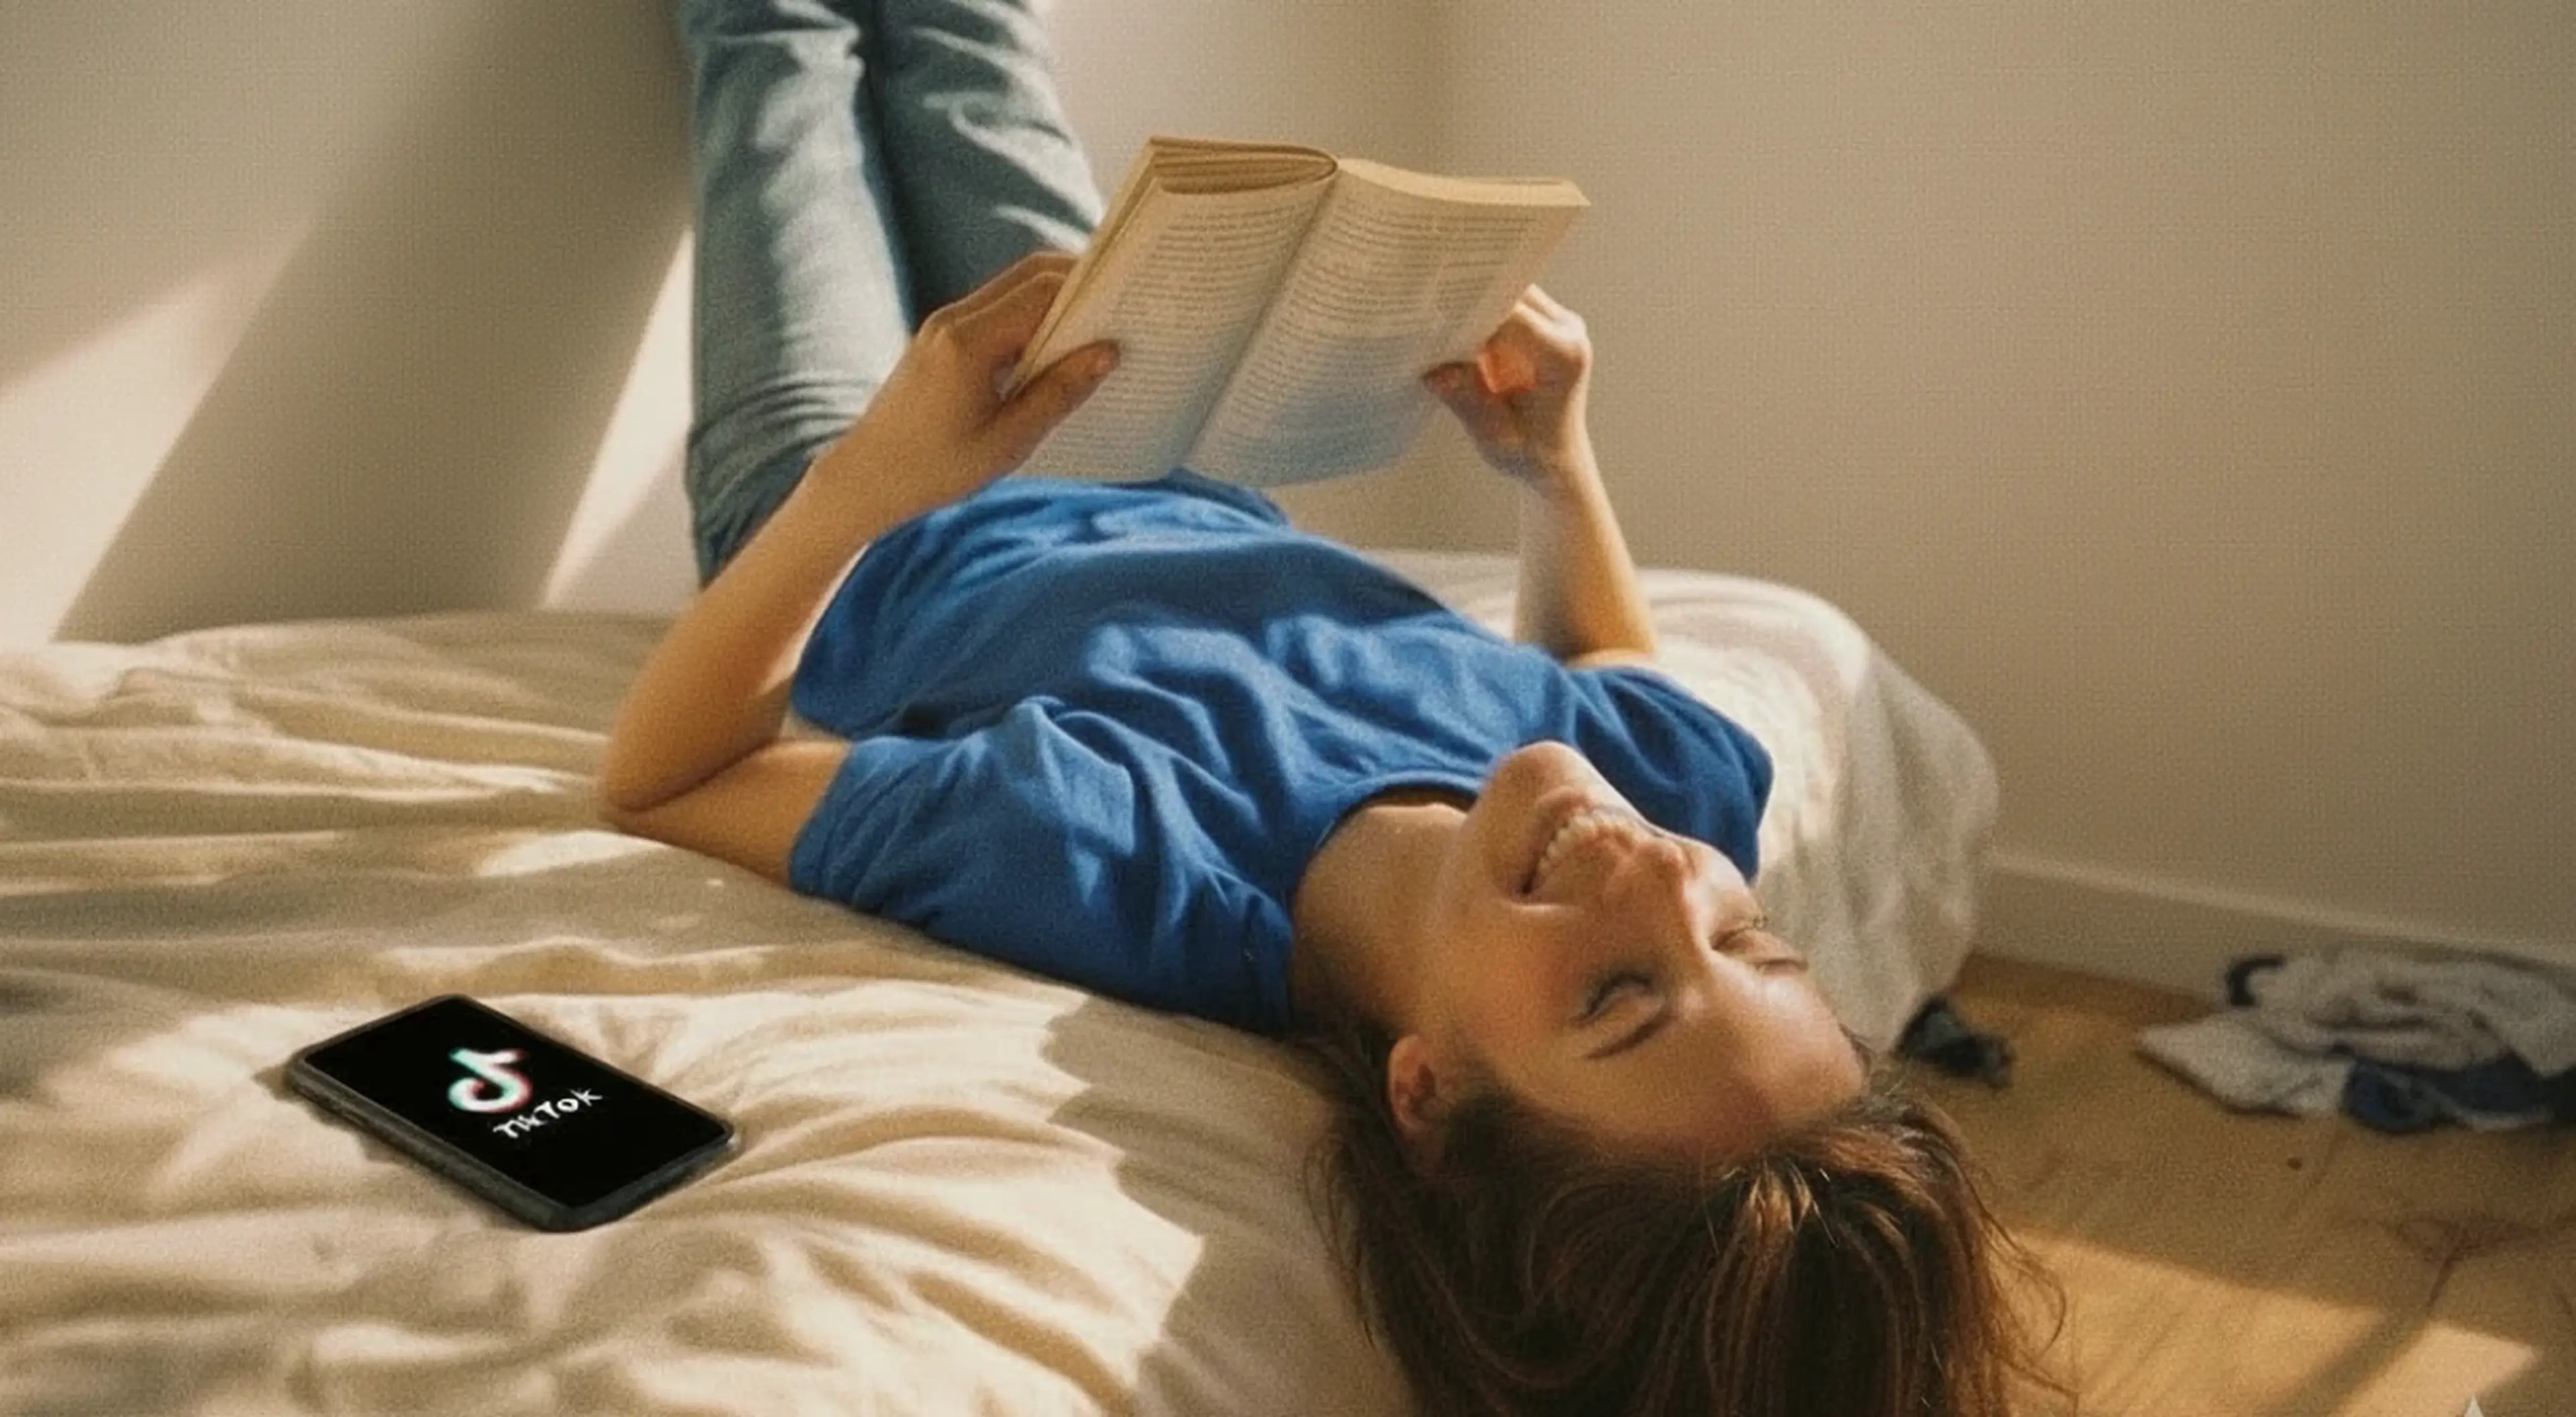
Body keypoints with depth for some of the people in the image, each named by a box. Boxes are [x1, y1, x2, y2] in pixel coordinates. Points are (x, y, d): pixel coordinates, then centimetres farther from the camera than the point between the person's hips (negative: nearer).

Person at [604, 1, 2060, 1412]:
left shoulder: (1117, 881, -52)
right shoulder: (1696, 781, -36)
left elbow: (656, 782, -36)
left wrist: (869, 477, -48)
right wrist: (1558, 462, -18)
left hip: (903, 556, -3)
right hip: (1187, 510, 4)